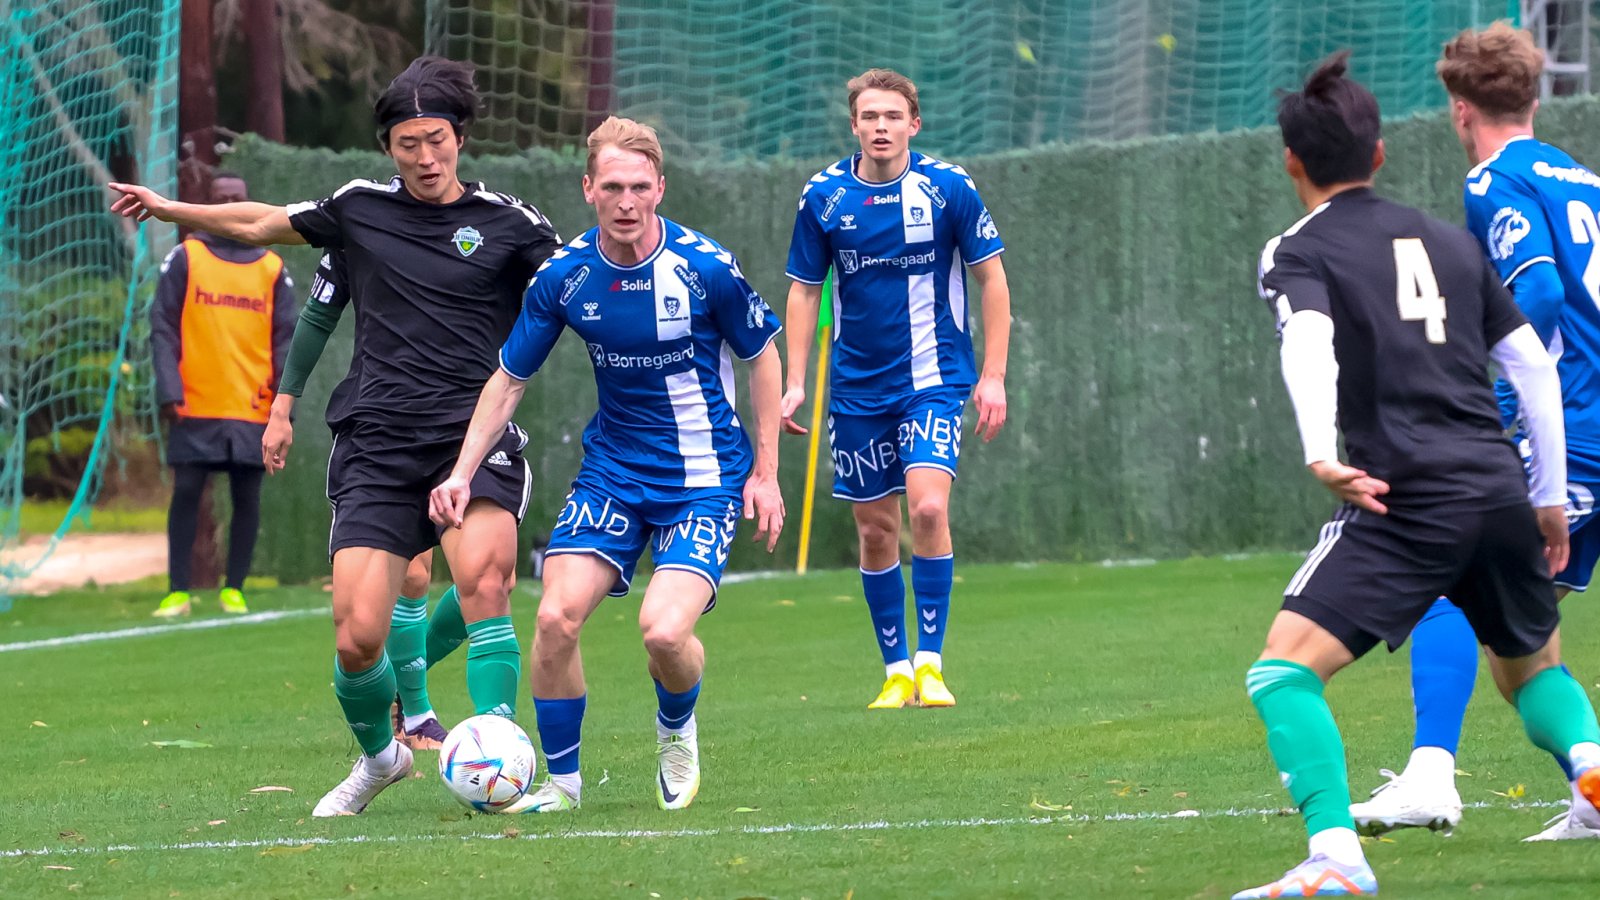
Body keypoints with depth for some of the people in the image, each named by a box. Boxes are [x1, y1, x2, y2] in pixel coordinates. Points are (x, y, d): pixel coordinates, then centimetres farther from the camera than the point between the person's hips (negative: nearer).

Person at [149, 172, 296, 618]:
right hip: (195, 407, -2)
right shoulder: (186, 258, 5)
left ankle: (234, 590, 12)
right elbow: (163, 328, 0)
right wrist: (168, 391, -10)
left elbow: (284, 340, 9)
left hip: (253, 409, 2)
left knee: (247, 498, 2)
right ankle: (178, 592, 2)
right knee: (186, 493, -4)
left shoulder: (272, 268, 10)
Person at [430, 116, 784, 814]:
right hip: (611, 468, 3)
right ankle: (561, 780, 5)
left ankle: (677, 731, 14)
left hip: (703, 476, -3)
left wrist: (765, 474, -1)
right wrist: (462, 473, -4)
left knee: (665, 631, -21)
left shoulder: (705, 269, -15)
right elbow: (509, 378, 5)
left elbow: (763, 357, 0)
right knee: (555, 618, -14)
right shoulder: (563, 277, -7)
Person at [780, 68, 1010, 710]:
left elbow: (992, 278, 0)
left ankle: (930, 663, -12)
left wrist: (993, 376, -4)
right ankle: (896, 670, 18)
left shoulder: (947, 187, -7)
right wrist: (794, 384, 2)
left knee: (928, 507, -20)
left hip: (934, 378, -3)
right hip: (857, 386, 3)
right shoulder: (824, 196, -2)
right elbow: (804, 290, 8)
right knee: (875, 528, 5)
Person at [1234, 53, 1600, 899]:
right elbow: (1532, 364, 20)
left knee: (1284, 669, -6)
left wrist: (1321, 456, -32)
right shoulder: (1451, 241, 21)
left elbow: (1309, 345, -16)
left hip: (1406, 501, -6)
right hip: (1501, 491, 6)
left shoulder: (1300, 255, 5)